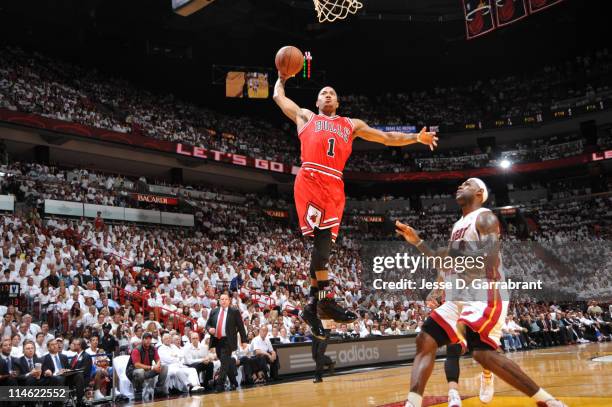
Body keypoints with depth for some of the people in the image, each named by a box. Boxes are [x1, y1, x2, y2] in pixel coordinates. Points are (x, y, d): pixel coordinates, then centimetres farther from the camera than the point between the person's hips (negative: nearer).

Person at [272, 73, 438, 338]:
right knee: (321, 237, -19)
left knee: (325, 240, -5)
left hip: (334, 186, 3)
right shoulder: (305, 117, 26)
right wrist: (282, 77, 46)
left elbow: (386, 138, 29)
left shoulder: (351, 124, 31)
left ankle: (312, 306, 0)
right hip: (309, 181, -3)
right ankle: (326, 299, -18)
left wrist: (416, 138, 20)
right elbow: (278, 96, 33)